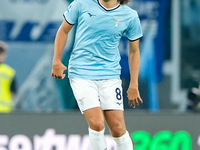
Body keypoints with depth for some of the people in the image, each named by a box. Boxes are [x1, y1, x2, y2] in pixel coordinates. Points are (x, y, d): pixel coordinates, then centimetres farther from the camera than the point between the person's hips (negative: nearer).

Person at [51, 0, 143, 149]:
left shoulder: (130, 16, -2)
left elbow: (134, 51, 9)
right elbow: (63, 30, 9)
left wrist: (133, 85, 6)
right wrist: (57, 61, 5)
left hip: (110, 75, 1)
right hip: (81, 74, -1)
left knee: (118, 128, -4)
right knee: (97, 124, -16)